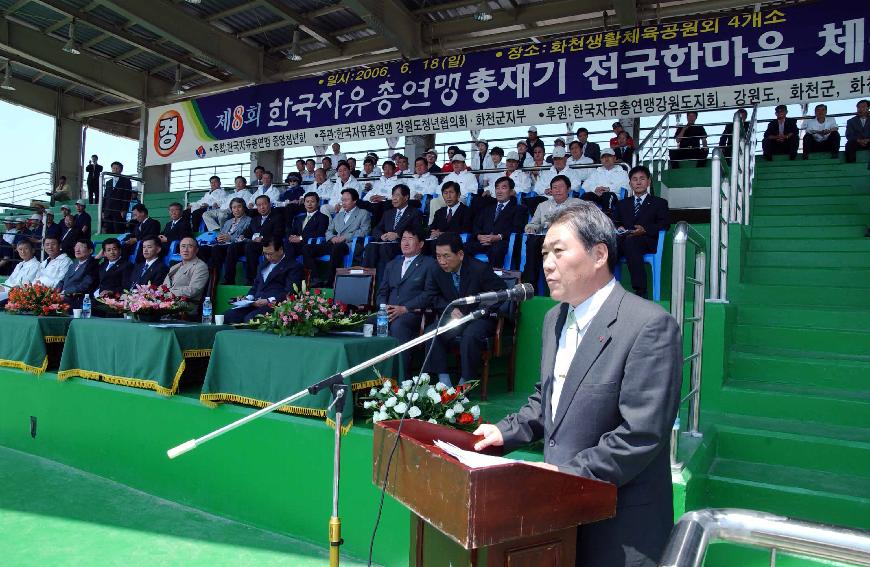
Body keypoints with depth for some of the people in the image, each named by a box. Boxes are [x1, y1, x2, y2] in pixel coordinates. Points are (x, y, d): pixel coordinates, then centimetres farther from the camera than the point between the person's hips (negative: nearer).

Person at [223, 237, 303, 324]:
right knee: (227, 316, -16)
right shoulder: (264, 263, 26)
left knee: (250, 319, -34)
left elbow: (290, 293, -10)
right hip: (255, 303, 7)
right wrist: (248, 297, 10)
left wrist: (269, 301, -20)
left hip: (274, 304, -7)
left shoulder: (293, 266, 0)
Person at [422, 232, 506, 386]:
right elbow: (433, 296, 9)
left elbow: (501, 292, -9)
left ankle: (465, 383, -21)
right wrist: (450, 309, -10)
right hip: (455, 316, 5)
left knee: (470, 336, -36)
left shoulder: (480, 269, -16)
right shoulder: (438, 272, -3)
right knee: (430, 333, -21)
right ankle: (444, 380, -16)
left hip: (479, 318, -4)